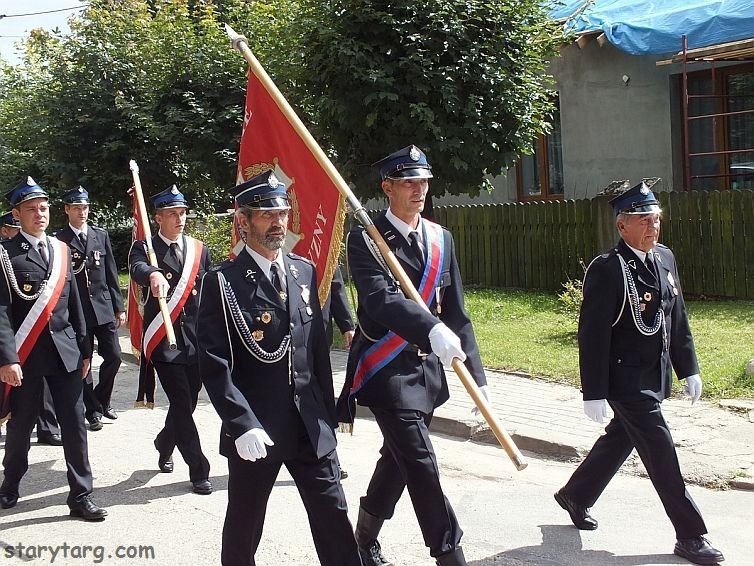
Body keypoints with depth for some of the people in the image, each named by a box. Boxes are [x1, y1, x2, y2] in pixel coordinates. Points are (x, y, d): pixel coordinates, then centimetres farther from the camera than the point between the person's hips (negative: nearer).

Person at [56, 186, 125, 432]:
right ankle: (93, 410, 17)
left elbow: (111, 274, 9)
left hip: (103, 307, 3)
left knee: (113, 356, 4)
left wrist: (119, 307, 8)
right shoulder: (59, 240, -3)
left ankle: (102, 400, 25)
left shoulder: (101, 235, 8)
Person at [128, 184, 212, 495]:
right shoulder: (144, 247, -3)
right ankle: (199, 471, 4)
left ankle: (164, 446, 40)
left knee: (187, 403, 12)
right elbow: (138, 268, -27)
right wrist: (154, 275, -51)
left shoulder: (199, 250, 10)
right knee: (183, 405, -7)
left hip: (197, 340, 4)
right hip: (163, 340, -4)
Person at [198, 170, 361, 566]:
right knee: (244, 526, 11)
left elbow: (318, 349, 12)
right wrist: (243, 425, -21)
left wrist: (328, 414, 11)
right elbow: (215, 364, -13)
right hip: (253, 430, -4)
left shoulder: (304, 272, 8)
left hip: (311, 426, 4)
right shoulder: (223, 282, -8)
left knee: (334, 518, 8)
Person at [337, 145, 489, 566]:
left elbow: (456, 313, 10)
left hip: (428, 368, 7)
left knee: (398, 459, 18)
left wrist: (477, 376, 6)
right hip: (387, 370, -6)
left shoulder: (442, 239, 8)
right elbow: (381, 299, -27)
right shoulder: (365, 240, -9)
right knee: (422, 466, -11)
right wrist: (431, 329, -44)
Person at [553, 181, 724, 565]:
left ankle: (575, 495, 41)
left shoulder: (665, 258, 7)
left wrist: (688, 368, 14)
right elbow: (592, 336, -18)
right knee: (662, 455, -2)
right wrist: (594, 393, -18)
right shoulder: (607, 270, -18)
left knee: (618, 441, 21)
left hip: (654, 378, 8)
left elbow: (677, 318, 15)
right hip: (626, 381, -8)